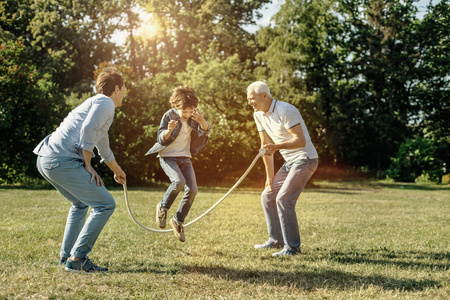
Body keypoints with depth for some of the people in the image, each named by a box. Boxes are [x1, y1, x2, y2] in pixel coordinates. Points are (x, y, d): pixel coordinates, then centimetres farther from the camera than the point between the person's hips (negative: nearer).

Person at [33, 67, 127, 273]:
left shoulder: (96, 104, 30)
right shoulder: (105, 103, 0)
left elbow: (103, 147, 44)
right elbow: (87, 129, -18)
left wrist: (118, 171, 57)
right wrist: (88, 165, -10)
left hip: (45, 159, 10)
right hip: (63, 161, -10)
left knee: (81, 204, 28)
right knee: (105, 204, -5)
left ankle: (66, 256, 26)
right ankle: (77, 259, -5)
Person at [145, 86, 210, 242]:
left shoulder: (193, 115, 0)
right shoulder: (169, 116, -11)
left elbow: (206, 129, -13)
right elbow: (161, 139, -13)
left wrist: (201, 120, -35)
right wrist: (169, 130, -34)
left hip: (184, 157, 5)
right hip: (168, 157, -5)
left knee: (192, 189, -10)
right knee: (179, 182, -29)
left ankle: (178, 221, 9)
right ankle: (163, 207, -2)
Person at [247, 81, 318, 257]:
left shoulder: (285, 111, -21)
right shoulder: (259, 115, 6)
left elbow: (300, 140, -25)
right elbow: (265, 145, 10)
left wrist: (276, 147, -39)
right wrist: (270, 176, 10)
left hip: (305, 159, -9)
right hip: (290, 162, 9)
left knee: (284, 199, -19)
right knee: (267, 196, 11)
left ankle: (292, 247, -11)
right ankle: (276, 240, 25)